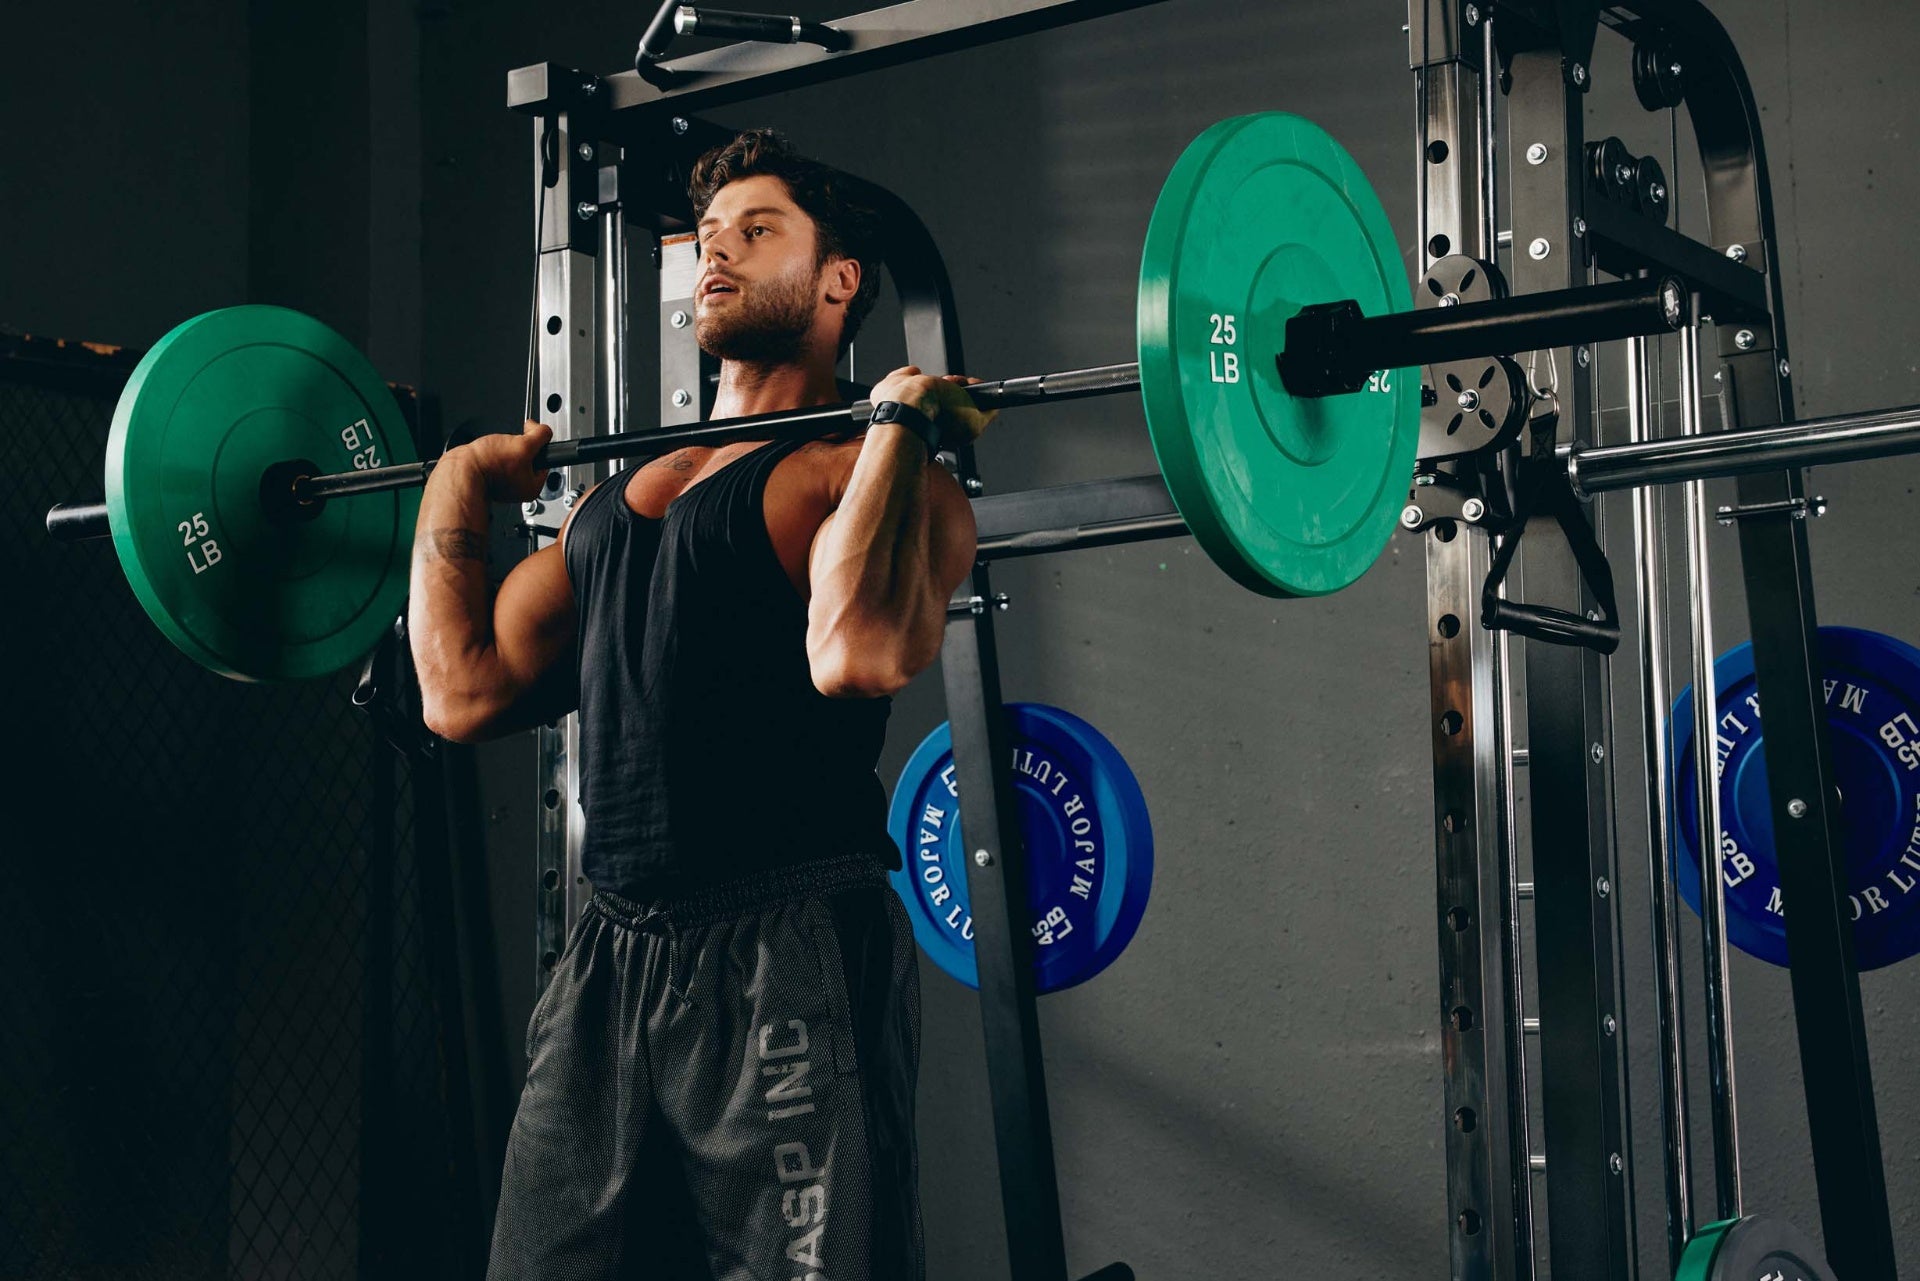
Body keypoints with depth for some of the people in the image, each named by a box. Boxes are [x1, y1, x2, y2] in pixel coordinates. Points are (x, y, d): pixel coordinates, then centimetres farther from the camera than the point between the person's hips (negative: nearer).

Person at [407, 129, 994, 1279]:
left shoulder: (855, 470, -3)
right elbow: (467, 690, 18)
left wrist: (901, 423, -17)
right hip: (614, 960, 7)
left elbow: (861, 653, -25)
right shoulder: (620, 494, 20)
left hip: (788, 958, -7)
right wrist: (456, 493, 23)